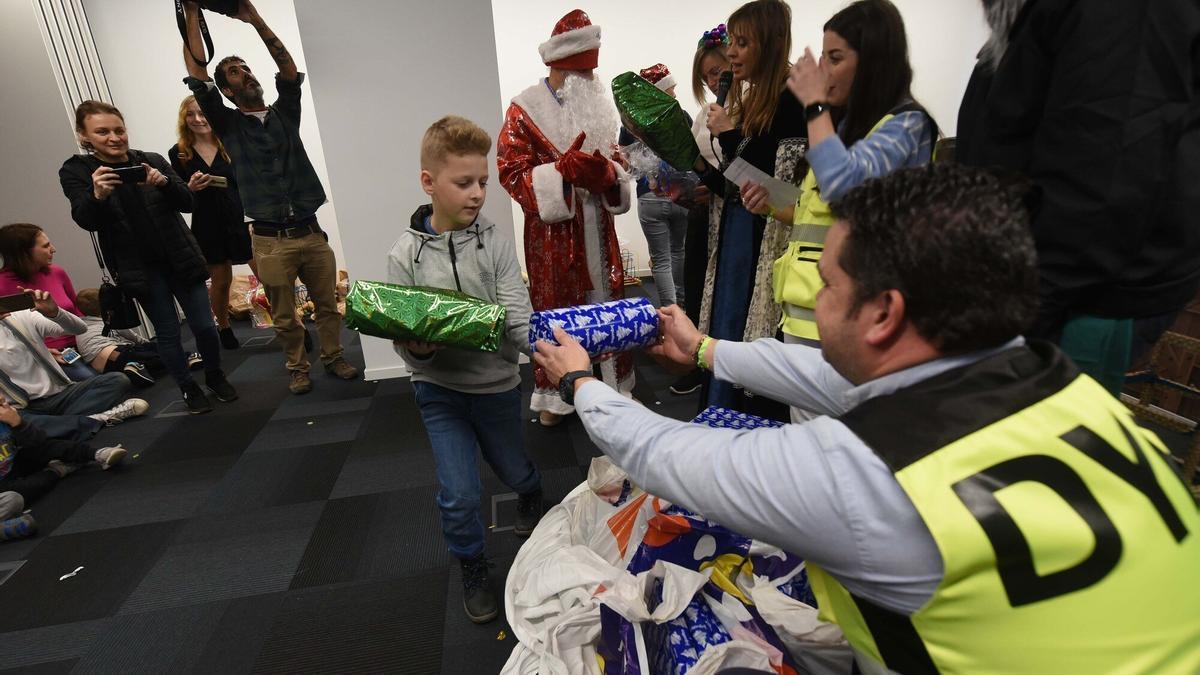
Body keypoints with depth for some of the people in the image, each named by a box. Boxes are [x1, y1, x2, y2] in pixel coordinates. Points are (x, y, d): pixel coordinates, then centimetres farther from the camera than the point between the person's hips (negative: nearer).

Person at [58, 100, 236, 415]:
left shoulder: (152, 161, 2)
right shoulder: (75, 172, -1)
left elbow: (187, 202, -4)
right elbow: (87, 222, -13)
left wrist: (165, 182, -25)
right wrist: (97, 195, -34)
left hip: (180, 259, 1)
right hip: (141, 268, -1)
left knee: (204, 326, 2)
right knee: (168, 333, 4)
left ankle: (215, 376, 26)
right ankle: (189, 388, 22)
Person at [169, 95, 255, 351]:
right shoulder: (178, 153, 4)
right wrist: (191, 188, -14)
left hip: (242, 219, -1)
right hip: (208, 225, 1)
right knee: (221, 281, 11)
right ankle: (224, 328, 32)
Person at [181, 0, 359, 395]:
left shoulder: (284, 113, 13)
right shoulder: (228, 124, 7)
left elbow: (290, 72, 0)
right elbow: (198, 80, -4)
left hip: (311, 232, 2)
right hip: (271, 241, -1)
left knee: (327, 304, 10)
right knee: (284, 316, 7)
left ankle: (333, 358, 27)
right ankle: (298, 369, 24)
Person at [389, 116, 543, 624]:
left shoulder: (495, 243, -10)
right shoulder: (406, 255, -9)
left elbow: (518, 319, -16)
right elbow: (404, 337, -5)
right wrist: (417, 349, -28)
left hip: (496, 383, 1)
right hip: (439, 388, 0)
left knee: (514, 472, 19)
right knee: (459, 495, -1)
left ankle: (531, 496, 57)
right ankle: (473, 569, 29)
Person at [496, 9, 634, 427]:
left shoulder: (600, 102, 10)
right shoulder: (524, 110, -6)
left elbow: (619, 161, 14)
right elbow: (511, 172, -10)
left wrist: (606, 173, -11)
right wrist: (561, 168, -25)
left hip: (597, 225, 5)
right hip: (552, 230, -4)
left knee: (610, 304, 10)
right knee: (554, 309, 4)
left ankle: (617, 388, 25)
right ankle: (552, 395, 19)